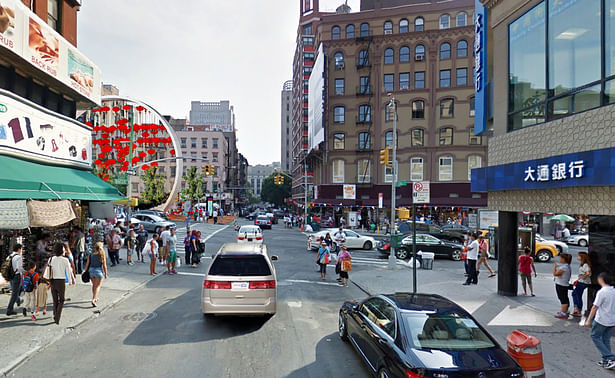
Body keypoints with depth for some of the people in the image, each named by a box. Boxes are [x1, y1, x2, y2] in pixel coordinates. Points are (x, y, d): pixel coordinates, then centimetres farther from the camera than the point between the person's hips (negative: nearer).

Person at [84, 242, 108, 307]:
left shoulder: (90, 255, -1)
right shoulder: (102, 255, -9)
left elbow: (87, 264, 2)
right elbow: (104, 266, -7)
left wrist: (86, 272, 13)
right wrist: (106, 273, 2)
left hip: (91, 270, 4)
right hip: (99, 271, -4)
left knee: (94, 285, 21)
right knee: (98, 286, 3)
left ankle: (95, 298, 36)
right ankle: (93, 300, -11)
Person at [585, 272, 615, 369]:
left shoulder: (602, 292, -19)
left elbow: (595, 307, -18)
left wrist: (589, 320, -12)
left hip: (601, 320, -7)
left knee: (595, 336, 8)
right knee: (606, 339, 16)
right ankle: (606, 361, 19)